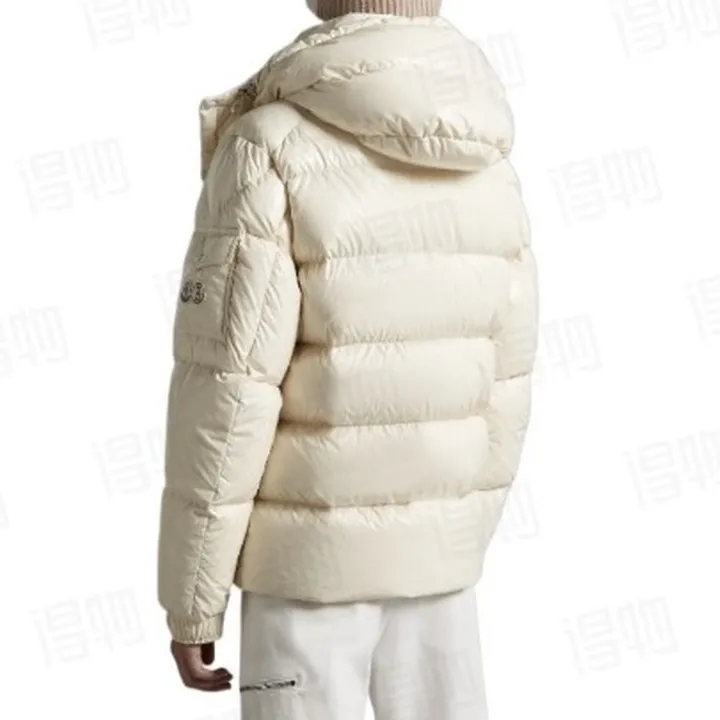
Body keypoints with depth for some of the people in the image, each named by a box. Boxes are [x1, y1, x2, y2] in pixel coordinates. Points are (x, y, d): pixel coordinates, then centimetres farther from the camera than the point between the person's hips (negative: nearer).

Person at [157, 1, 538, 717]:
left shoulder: (270, 152, -18)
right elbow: (499, 384, 6)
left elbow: (224, 397, -19)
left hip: (310, 554, -5)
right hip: (431, 545, 6)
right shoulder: (486, 168, 1)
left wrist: (190, 601, -9)